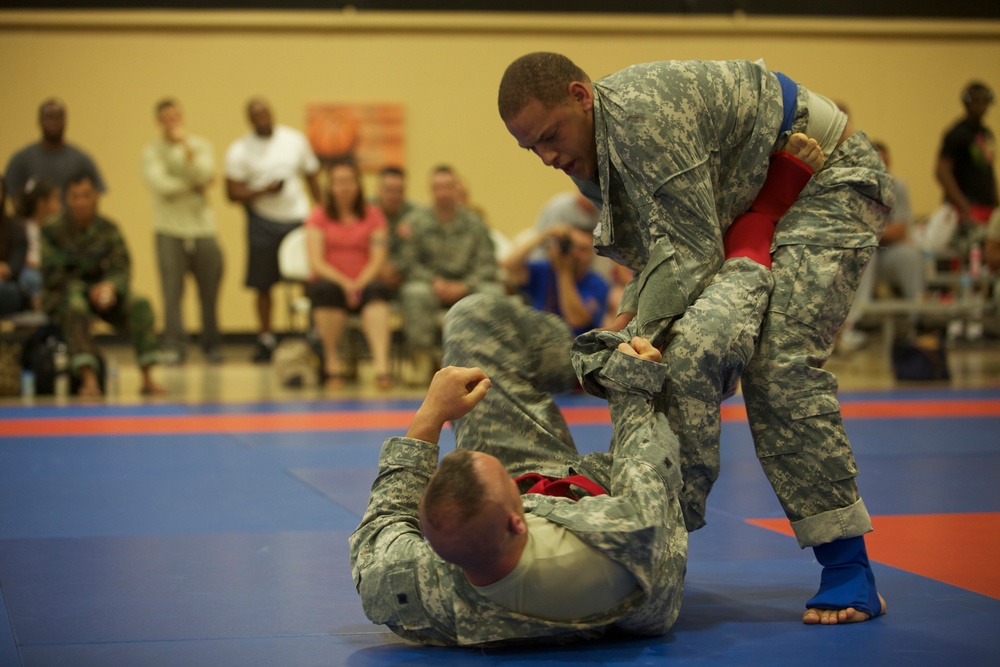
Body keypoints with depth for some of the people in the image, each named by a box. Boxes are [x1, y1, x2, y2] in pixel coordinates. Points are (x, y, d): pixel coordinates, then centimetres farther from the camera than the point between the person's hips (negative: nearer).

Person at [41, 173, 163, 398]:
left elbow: (122, 268, -7)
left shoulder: (108, 229, 1)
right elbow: (53, 276, -12)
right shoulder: (53, 232, -8)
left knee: (140, 305, -23)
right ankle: (88, 379, -48)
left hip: (103, 291, 3)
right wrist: (88, 290, -25)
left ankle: (147, 377, -25)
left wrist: (110, 286, -31)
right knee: (75, 307, -39)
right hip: (62, 295, -3)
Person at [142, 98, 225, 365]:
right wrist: (193, 185, -3)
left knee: (209, 293, 5)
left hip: (202, 229, 2)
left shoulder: (200, 145, 11)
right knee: (172, 291, -10)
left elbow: (205, 174, -7)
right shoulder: (152, 152, 4)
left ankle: (212, 346, 16)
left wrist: (186, 146, -10)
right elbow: (161, 185, -10)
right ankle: (173, 346, -9)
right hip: (170, 231, -2)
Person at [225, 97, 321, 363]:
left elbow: (312, 178, 12)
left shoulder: (295, 140, 6)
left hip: (298, 218, 1)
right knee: (263, 284, 3)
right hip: (263, 222, -1)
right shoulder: (240, 150, 0)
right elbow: (233, 192, -3)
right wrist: (263, 191, -17)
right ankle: (266, 340, 16)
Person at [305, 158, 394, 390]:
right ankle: (332, 364, -28)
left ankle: (381, 363, -51)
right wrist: (344, 283, -19)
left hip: (363, 284, 1)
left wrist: (359, 284, -18)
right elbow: (316, 261, -4)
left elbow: (378, 259, 0)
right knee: (327, 290, -36)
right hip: (329, 282, -1)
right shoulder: (319, 216, 8)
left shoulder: (372, 214, 11)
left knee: (377, 291, -34)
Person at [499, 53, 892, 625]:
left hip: (830, 182, -10)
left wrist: (638, 339, -30)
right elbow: (661, 248, 4)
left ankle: (849, 571, -20)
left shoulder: (640, 114, -30)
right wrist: (629, 318, -13)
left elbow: (693, 251, -29)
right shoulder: (590, 151, 1)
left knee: (780, 367, -23)